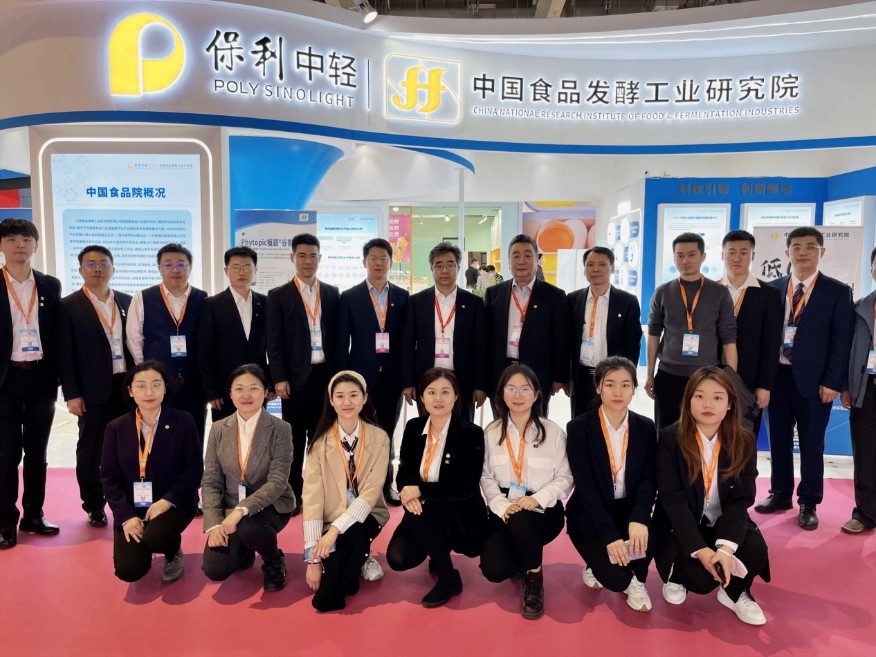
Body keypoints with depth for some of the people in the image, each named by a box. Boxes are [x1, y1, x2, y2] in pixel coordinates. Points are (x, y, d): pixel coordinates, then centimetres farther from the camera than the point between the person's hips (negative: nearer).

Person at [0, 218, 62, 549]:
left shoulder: (50, 286, 6)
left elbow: (56, 335, 6)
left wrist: (55, 379, 2)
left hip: (40, 377, 2)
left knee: (37, 453, 11)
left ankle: (33, 515, 24)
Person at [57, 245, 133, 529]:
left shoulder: (127, 302, 9)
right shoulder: (69, 306, -2)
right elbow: (65, 354, -5)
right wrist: (71, 394, -9)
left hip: (127, 386, 3)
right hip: (92, 390, -3)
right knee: (91, 451, 7)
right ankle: (94, 506, 22)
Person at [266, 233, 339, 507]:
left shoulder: (332, 293, 9)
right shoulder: (279, 296, 1)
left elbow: (337, 336, 9)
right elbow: (274, 342, -3)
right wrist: (279, 378, -10)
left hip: (325, 375, 2)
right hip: (296, 377, -2)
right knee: (294, 439, 6)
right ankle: (292, 495, 16)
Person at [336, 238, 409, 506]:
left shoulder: (403, 297, 5)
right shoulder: (349, 297, 0)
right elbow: (342, 343, -1)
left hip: (392, 377, 2)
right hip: (361, 376, -2)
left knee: (386, 433, 12)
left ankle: (385, 486, 24)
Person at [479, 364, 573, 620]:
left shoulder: (552, 432, -3)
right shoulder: (491, 433, 2)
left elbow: (564, 478, -3)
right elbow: (486, 478, 0)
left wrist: (536, 499, -19)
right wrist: (503, 506, -18)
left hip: (543, 509, -2)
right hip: (504, 510, 2)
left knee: (521, 521, -38)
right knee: (494, 570, -19)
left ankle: (534, 578, -6)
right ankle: (523, 557, 20)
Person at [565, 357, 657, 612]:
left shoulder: (646, 428, 0)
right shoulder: (579, 427, -11)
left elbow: (649, 479, -6)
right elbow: (585, 485, -16)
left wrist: (639, 518, -26)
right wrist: (610, 534, -26)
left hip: (629, 511, 3)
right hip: (591, 516, -3)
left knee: (649, 535, -30)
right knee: (614, 577, -25)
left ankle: (637, 580, 1)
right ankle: (597, 567, 11)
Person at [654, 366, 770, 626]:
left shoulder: (743, 441, -7)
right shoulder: (670, 439, -16)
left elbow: (741, 499, -11)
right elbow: (672, 499, -18)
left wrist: (726, 546, -26)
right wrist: (700, 549, -27)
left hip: (724, 523, 3)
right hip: (681, 527, -3)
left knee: (755, 549, -27)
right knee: (701, 579, -25)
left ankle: (735, 592, 7)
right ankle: (677, 575, 14)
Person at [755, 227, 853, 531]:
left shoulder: (837, 291, -1)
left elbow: (842, 340, -4)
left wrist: (832, 382, -11)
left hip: (813, 379, -3)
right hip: (778, 375, 3)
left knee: (811, 444, 8)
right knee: (779, 439, 12)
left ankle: (808, 503, 21)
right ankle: (780, 494, 27)